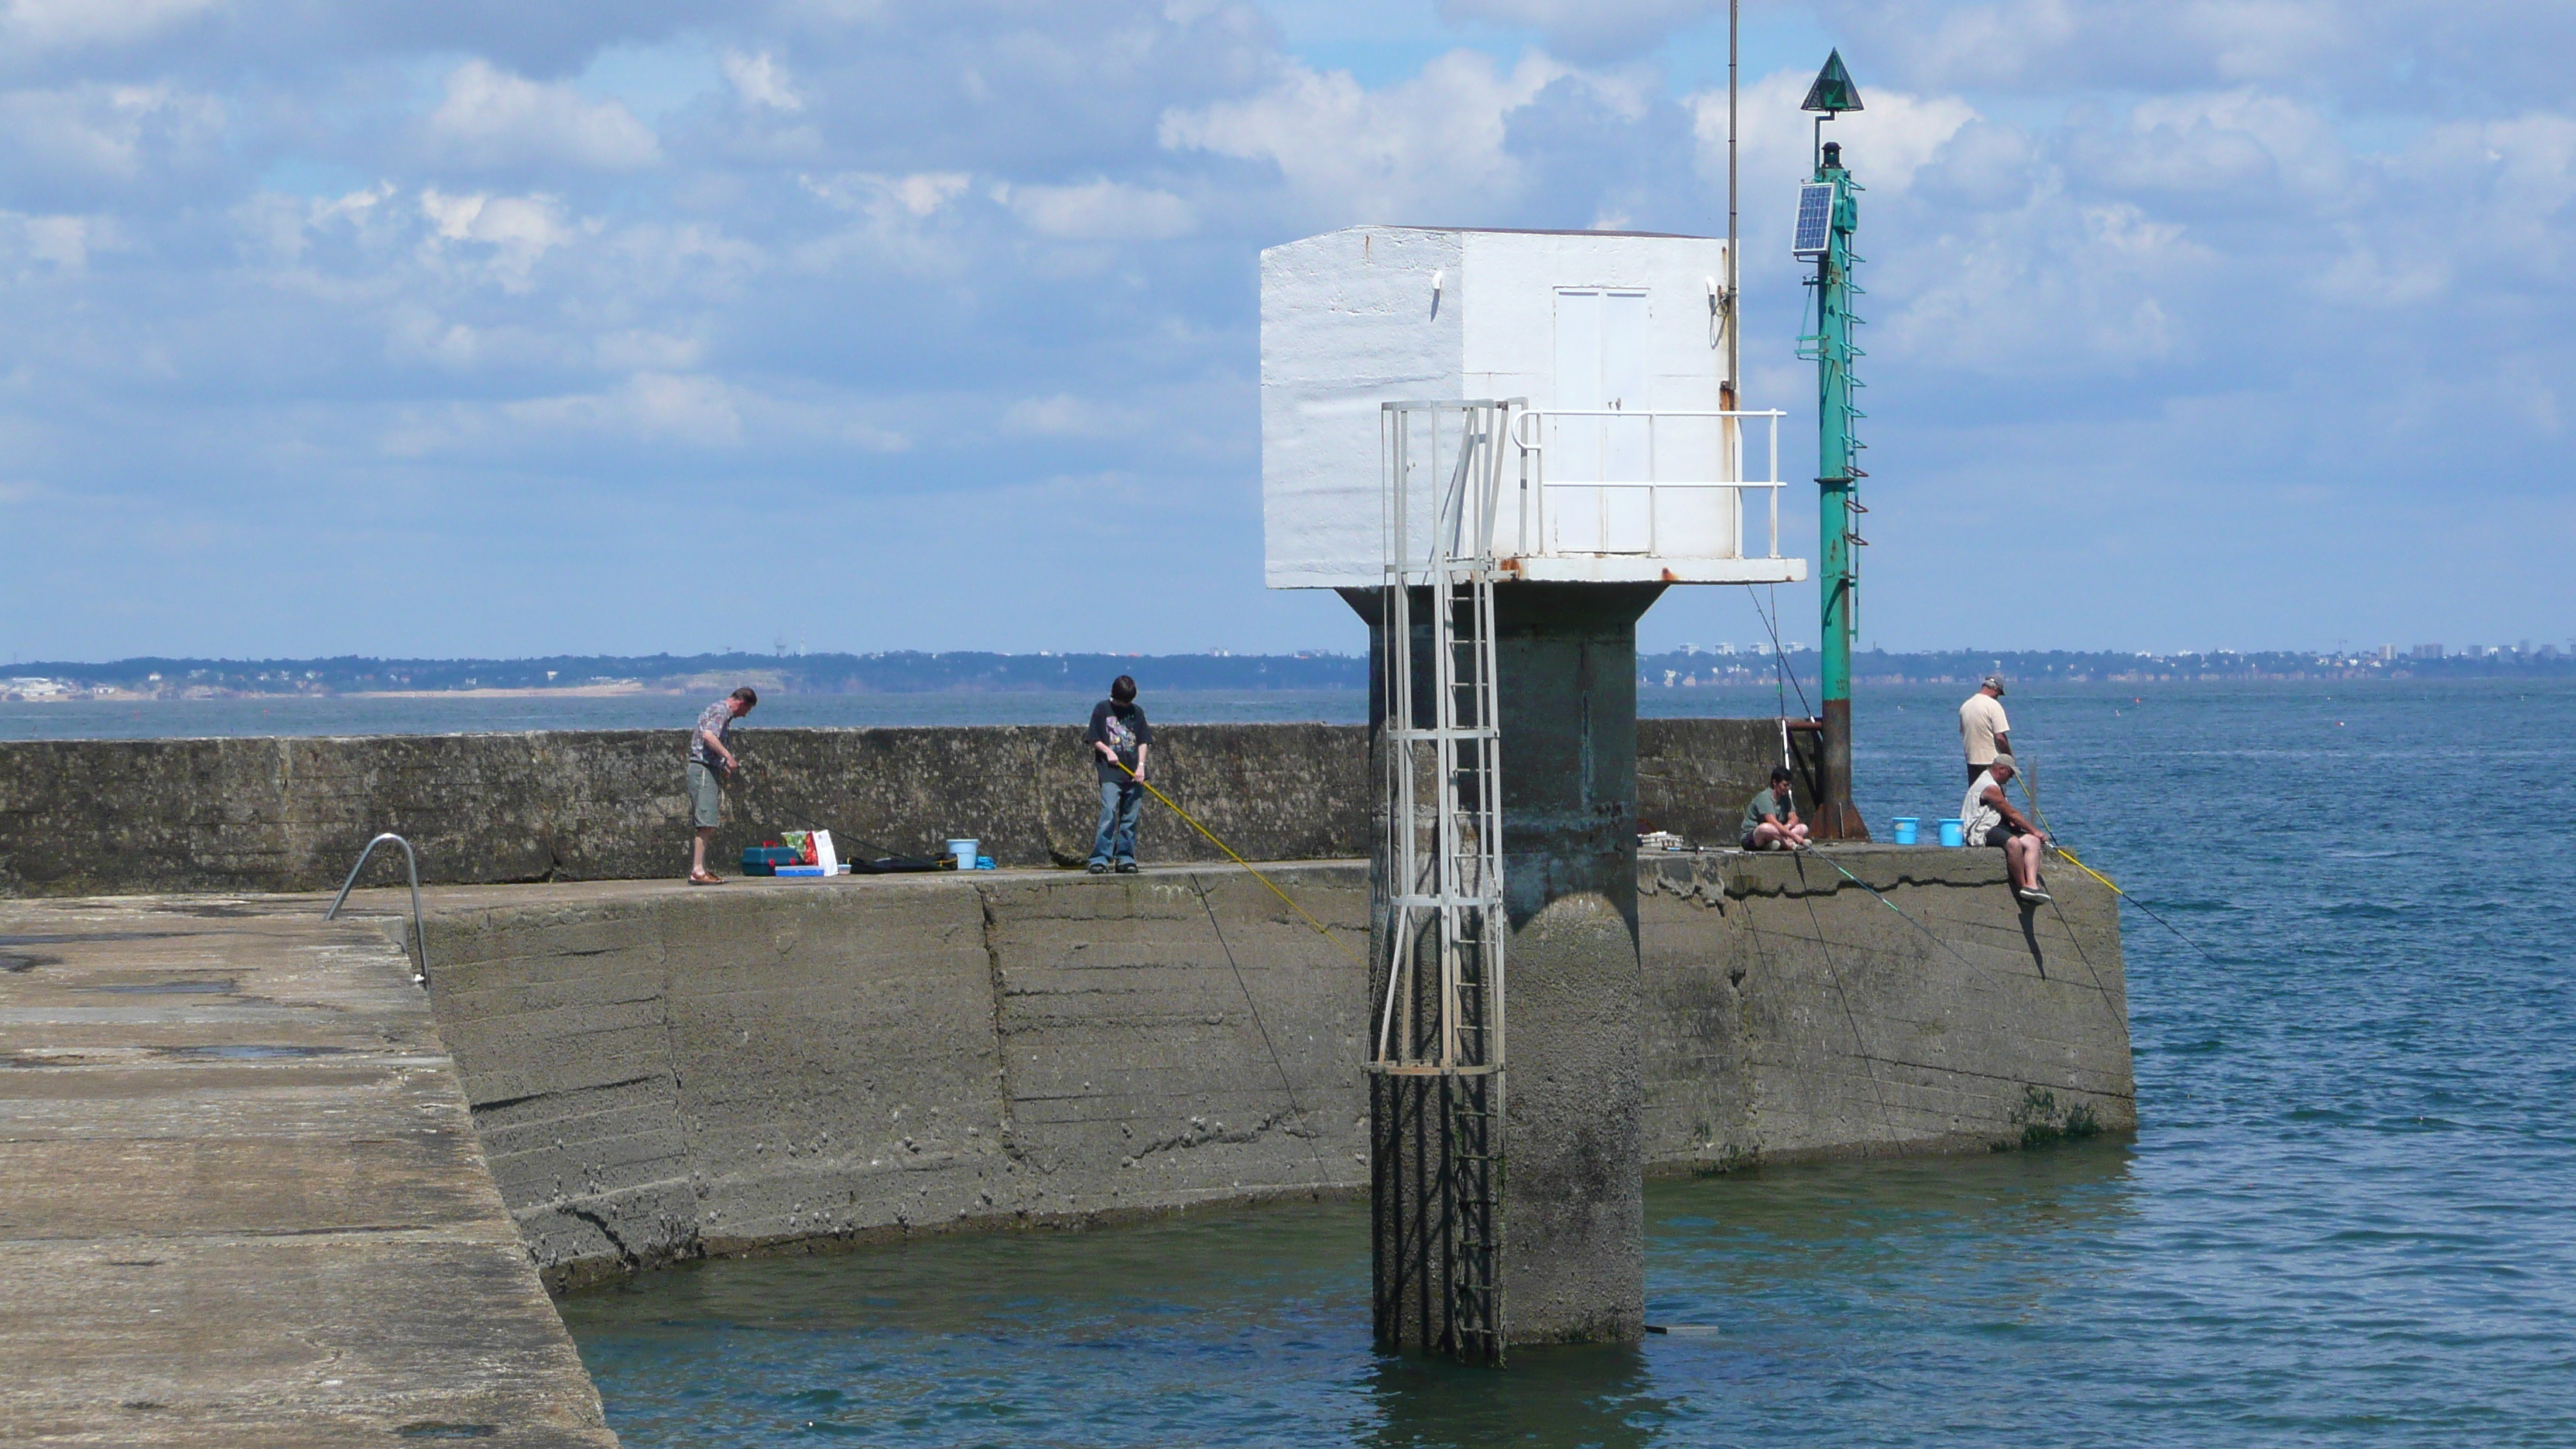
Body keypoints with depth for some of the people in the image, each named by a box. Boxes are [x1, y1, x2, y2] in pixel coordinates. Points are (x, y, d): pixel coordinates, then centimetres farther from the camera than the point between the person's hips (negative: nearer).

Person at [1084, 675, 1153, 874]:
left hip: (1133, 773, 4)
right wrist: (1108, 751, -11)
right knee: (1109, 813, -16)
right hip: (1110, 772, -4)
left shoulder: (1136, 712, 12)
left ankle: (1125, 858, 11)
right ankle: (1100, 858, -16)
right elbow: (1094, 740, 5)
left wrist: (1141, 765, -1)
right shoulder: (1102, 709, 4)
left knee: (1130, 818, 4)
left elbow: (1143, 742, 11)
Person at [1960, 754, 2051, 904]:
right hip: (1982, 831, -11)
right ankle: (2022, 886, -29)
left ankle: (2032, 885, -25)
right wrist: (2035, 831, -4)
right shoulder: (1990, 787, -11)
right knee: (2013, 843, -37)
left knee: (2033, 841, -7)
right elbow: (2011, 813, -10)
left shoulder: (1995, 785, 23)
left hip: (1996, 827, 11)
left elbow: (2007, 814, 23)